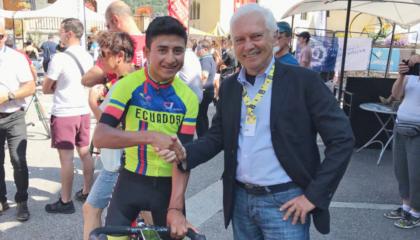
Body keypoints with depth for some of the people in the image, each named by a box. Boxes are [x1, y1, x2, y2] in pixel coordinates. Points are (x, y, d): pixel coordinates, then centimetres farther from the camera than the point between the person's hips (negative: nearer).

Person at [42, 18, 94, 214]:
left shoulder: (59, 58, -16)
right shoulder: (88, 57, 5)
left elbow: (45, 89, -7)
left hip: (64, 114, -7)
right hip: (83, 111, 7)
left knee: (66, 159, 0)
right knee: (85, 154, 14)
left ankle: (66, 202, 9)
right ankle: (87, 192, 27)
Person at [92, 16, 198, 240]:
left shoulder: (188, 98, -10)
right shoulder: (127, 86, -13)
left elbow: (183, 156, -10)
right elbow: (100, 137, -23)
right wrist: (150, 136, -37)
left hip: (167, 185, 1)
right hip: (131, 181, -1)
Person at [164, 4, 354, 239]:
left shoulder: (304, 80, -10)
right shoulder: (229, 86, 5)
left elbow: (342, 139, -10)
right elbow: (217, 137, 9)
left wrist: (314, 195, -12)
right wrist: (184, 154, -10)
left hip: (284, 202, -5)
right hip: (240, 199, 5)